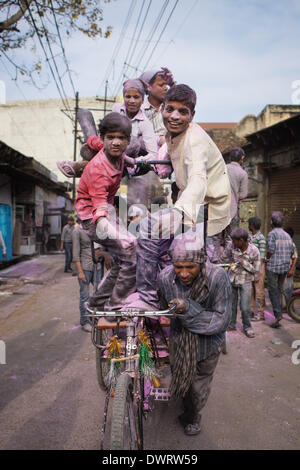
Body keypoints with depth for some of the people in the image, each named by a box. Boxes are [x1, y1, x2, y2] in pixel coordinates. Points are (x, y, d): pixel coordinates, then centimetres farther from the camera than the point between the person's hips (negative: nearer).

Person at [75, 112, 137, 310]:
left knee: (125, 258, 13)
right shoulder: (98, 168, -30)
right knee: (133, 251, -19)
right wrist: (102, 221, -60)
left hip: (108, 210, 10)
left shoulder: (119, 155, -5)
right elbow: (99, 202, -39)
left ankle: (99, 300, 26)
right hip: (92, 217, -10)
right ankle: (116, 304, -6)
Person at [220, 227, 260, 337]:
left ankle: (247, 327, 20)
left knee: (245, 307, -3)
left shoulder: (254, 251, -19)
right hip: (232, 279, 3)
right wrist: (235, 261, -4)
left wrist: (244, 263, -20)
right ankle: (231, 324, 33)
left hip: (245, 281, -3)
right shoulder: (231, 246, -12)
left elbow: (256, 270, -12)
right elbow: (224, 258, 6)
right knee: (231, 304, 13)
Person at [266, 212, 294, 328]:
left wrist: (267, 259, -1)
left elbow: (271, 250, -18)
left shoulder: (272, 233, -10)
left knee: (273, 290, -2)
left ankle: (278, 314, -11)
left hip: (273, 266, -6)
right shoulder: (287, 235, 10)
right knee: (279, 290, 15)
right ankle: (279, 312, 20)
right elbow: (291, 251, 9)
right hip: (285, 267, 6)